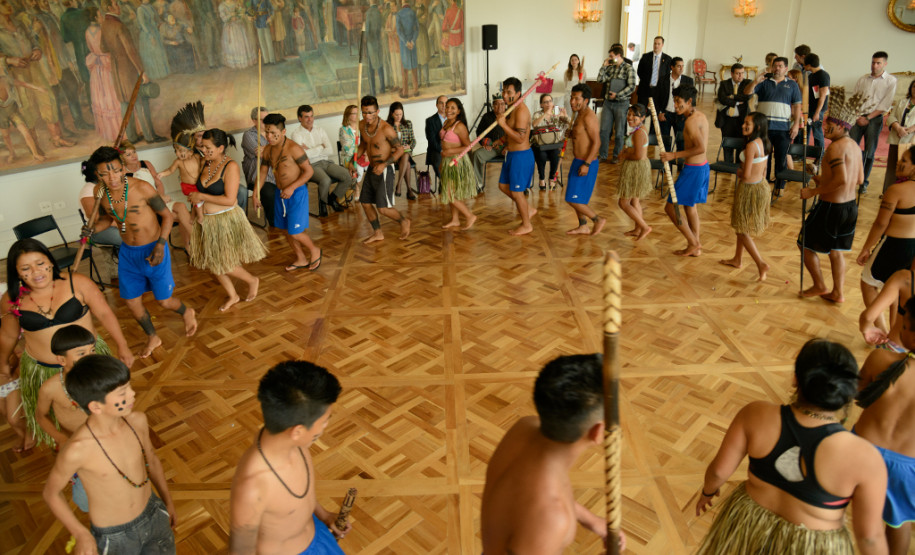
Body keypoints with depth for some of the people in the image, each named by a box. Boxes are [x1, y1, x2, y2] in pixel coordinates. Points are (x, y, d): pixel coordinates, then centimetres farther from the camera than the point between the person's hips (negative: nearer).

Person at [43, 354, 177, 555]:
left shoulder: (137, 421, -15)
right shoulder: (77, 450, -29)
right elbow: (51, 492, -10)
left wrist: (168, 502, 14)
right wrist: (81, 535, -16)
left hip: (154, 517, 4)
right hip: (114, 537, -4)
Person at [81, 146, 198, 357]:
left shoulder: (141, 188, -22)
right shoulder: (101, 193, -6)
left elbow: (167, 216, -13)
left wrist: (160, 246, -24)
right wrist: (92, 229, -10)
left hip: (153, 251, -5)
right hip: (127, 252, 5)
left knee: (164, 301, 2)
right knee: (131, 301, 12)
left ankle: (187, 313, 39)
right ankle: (152, 337, 38)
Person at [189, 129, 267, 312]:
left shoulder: (231, 166, -18)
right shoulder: (206, 164, 3)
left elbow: (229, 199, -24)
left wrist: (202, 197, -18)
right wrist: (194, 197, 0)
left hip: (226, 221, -8)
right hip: (206, 221, 8)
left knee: (225, 264, -2)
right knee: (211, 263, 13)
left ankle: (252, 281, 26)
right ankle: (232, 296, 31)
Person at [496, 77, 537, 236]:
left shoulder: (521, 111, -22)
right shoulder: (511, 108, 9)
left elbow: (520, 138, -29)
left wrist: (503, 125, -29)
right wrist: (503, 141, 15)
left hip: (521, 156, -10)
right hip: (511, 154, 10)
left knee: (516, 192, 1)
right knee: (503, 186, 18)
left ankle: (526, 225, 18)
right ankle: (528, 210, 33)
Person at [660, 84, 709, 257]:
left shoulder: (690, 121, -21)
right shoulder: (701, 116, 9)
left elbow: (700, 148, -30)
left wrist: (674, 155, -28)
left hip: (693, 169, -10)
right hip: (703, 165, 10)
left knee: (670, 207, -3)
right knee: (689, 205, 23)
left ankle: (693, 244, 3)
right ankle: (696, 243, 32)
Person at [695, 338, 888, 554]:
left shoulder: (756, 414, -24)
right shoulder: (863, 458, -28)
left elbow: (719, 470, -13)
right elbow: (869, 533, -16)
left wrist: (707, 491, 8)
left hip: (749, 524, 1)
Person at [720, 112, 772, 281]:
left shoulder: (751, 146, -24)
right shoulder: (764, 144, 3)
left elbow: (746, 174, -25)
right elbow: (762, 170, 13)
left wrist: (739, 174, -3)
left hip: (749, 189, -9)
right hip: (762, 186, 9)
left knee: (742, 230, 3)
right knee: (741, 225, 23)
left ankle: (761, 264, -3)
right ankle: (737, 259, 37)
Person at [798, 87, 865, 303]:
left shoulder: (835, 147, -21)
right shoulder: (853, 145, 8)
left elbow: (841, 180, -31)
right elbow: (859, 179, 15)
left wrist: (814, 191, -22)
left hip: (831, 206, -9)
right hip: (850, 205, 9)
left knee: (805, 244, 10)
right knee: (836, 250, 19)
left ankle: (819, 285, 18)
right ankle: (837, 293, 26)